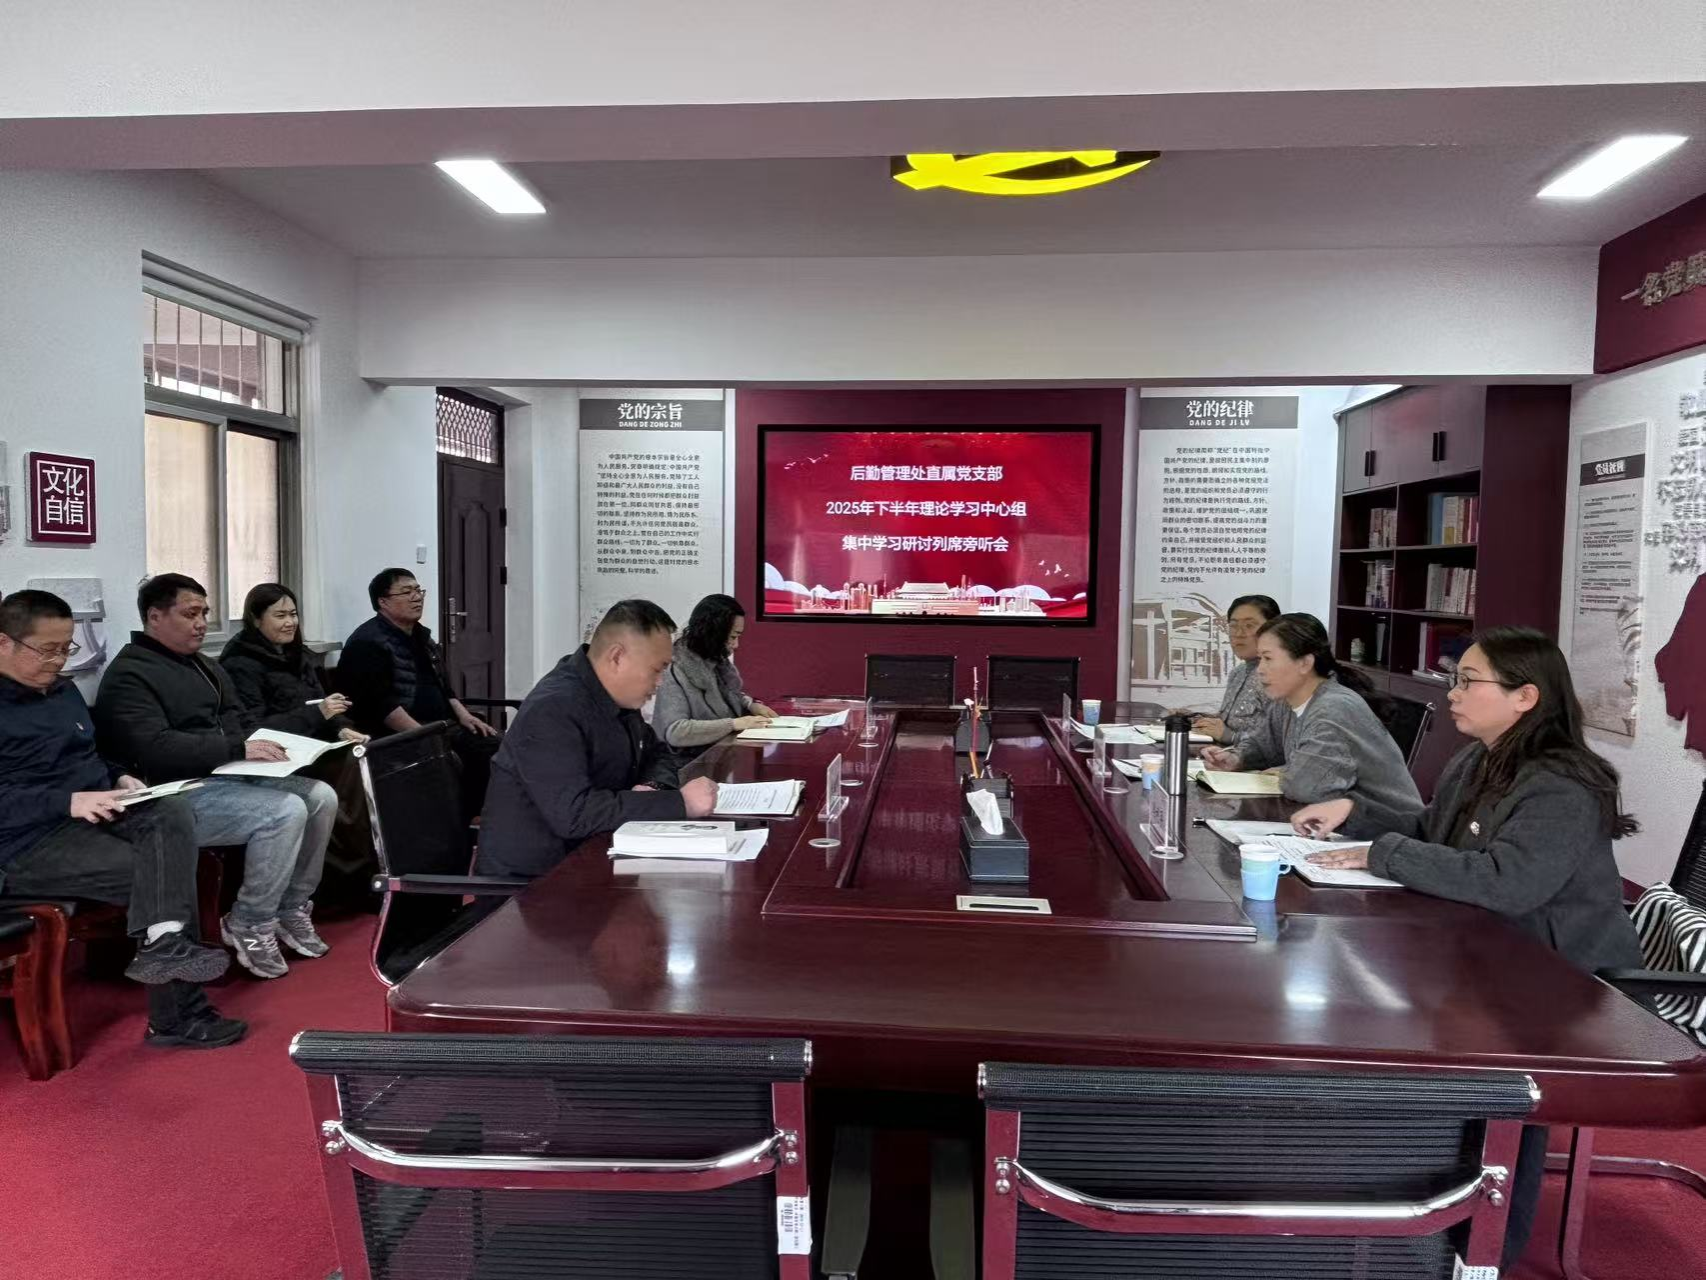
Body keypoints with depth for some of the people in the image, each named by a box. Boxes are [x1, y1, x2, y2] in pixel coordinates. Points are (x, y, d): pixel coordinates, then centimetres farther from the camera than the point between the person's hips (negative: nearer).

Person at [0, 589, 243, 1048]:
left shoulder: (64, 691, 18)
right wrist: (68, 802, -27)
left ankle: (163, 942, -36)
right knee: (166, 876, -22)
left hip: (96, 814, 7)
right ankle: (177, 1014, -21)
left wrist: (120, 778, 7)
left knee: (173, 811, -25)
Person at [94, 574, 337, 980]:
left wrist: (259, 747, 1)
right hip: (178, 794, -9)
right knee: (286, 812, -28)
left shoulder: (203, 666, 19)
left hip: (226, 776, 9)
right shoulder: (129, 674, -10)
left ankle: (291, 908, 5)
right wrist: (238, 749, -26)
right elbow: (155, 748, -23)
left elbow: (234, 721, 23)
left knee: (321, 797, -8)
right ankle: (249, 926, -11)